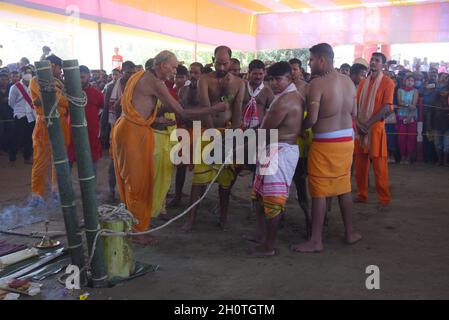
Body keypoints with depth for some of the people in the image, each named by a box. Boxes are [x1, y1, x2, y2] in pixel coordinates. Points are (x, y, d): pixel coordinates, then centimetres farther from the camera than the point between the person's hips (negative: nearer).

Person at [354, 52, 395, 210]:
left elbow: (386, 107, -10)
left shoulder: (387, 82, -2)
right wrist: (359, 123, -8)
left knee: (379, 165, -4)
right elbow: (356, 104, 8)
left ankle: (384, 199, 4)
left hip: (376, 126, -5)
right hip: (360, 127, 5)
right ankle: (362, 195, 19)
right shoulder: (363, 83, 13)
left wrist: (368, 123, -16)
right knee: (360, 163, 8)